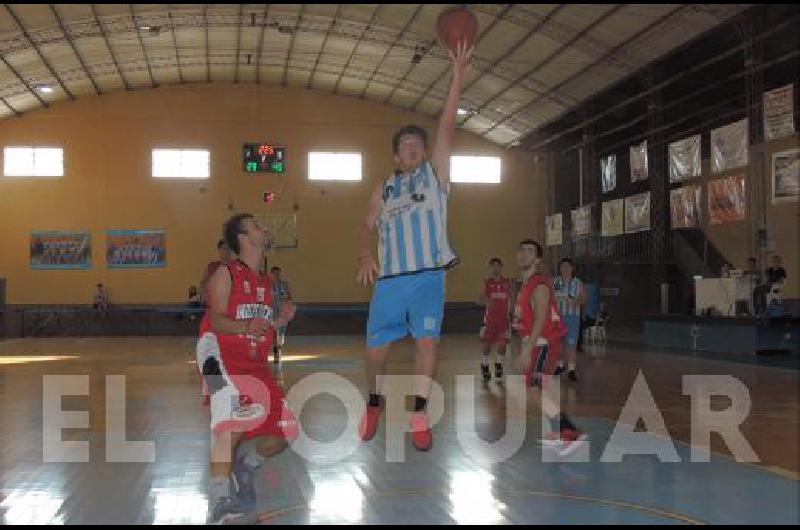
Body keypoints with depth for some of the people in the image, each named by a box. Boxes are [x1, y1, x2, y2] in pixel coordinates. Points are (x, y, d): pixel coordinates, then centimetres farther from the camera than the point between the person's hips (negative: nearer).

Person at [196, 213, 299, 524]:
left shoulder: (266, 282, 18)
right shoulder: (226, 274, -4)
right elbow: (216, 320, -13)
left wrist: (281, 320, 4)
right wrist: (245, 326, -32)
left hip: (255, 363, 7)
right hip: (222, 355, -7)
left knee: (283, 433, 2)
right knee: (234, 420, -28)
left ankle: (244, 465, 29)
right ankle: (219, 502, -24)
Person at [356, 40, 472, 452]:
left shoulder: (435, 173, 8)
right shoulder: (385, 188, 15)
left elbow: (447, 126, -2)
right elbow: (368, 226, 18)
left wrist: (458, 74, -10)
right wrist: (365, 256, -4)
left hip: (428, 274, -2)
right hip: (390, 277, 2)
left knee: (427, 340, -9)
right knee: (376, 347, 4)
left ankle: (419, 414, 1)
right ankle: (374, 404, 27)